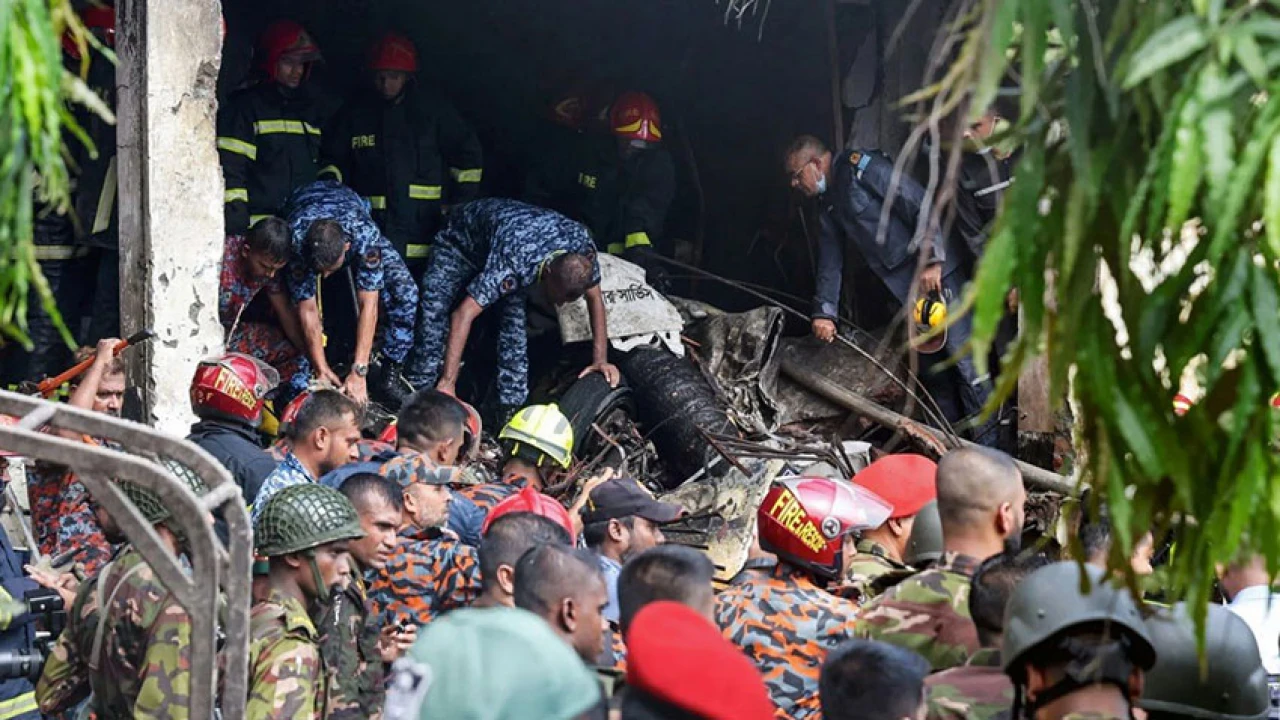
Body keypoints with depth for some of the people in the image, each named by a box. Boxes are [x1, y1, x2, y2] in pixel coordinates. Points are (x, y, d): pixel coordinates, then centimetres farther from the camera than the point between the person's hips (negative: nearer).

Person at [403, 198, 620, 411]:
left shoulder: (582, 248, -31)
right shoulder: (513, 261, -47)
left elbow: (594, 296, -11)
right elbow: (463, 315, -49)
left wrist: (601, 360, -16)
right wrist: (447, 383, -52)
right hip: (462, 237, -4)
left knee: (515, 320, -12)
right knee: (435, 308, -19)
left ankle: (511, 406, -6)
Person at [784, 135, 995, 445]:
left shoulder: (862, 168, -11)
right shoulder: (828, 203, 17)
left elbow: (922, 205, -16)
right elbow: (830, 261, 21)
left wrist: (932, 261, -22)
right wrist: (824, 312, 12)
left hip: (937, 272, -9)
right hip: (906, 290, 9)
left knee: (964, 359, -11)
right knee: (931, 370, 12)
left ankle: (989, 444, -8)